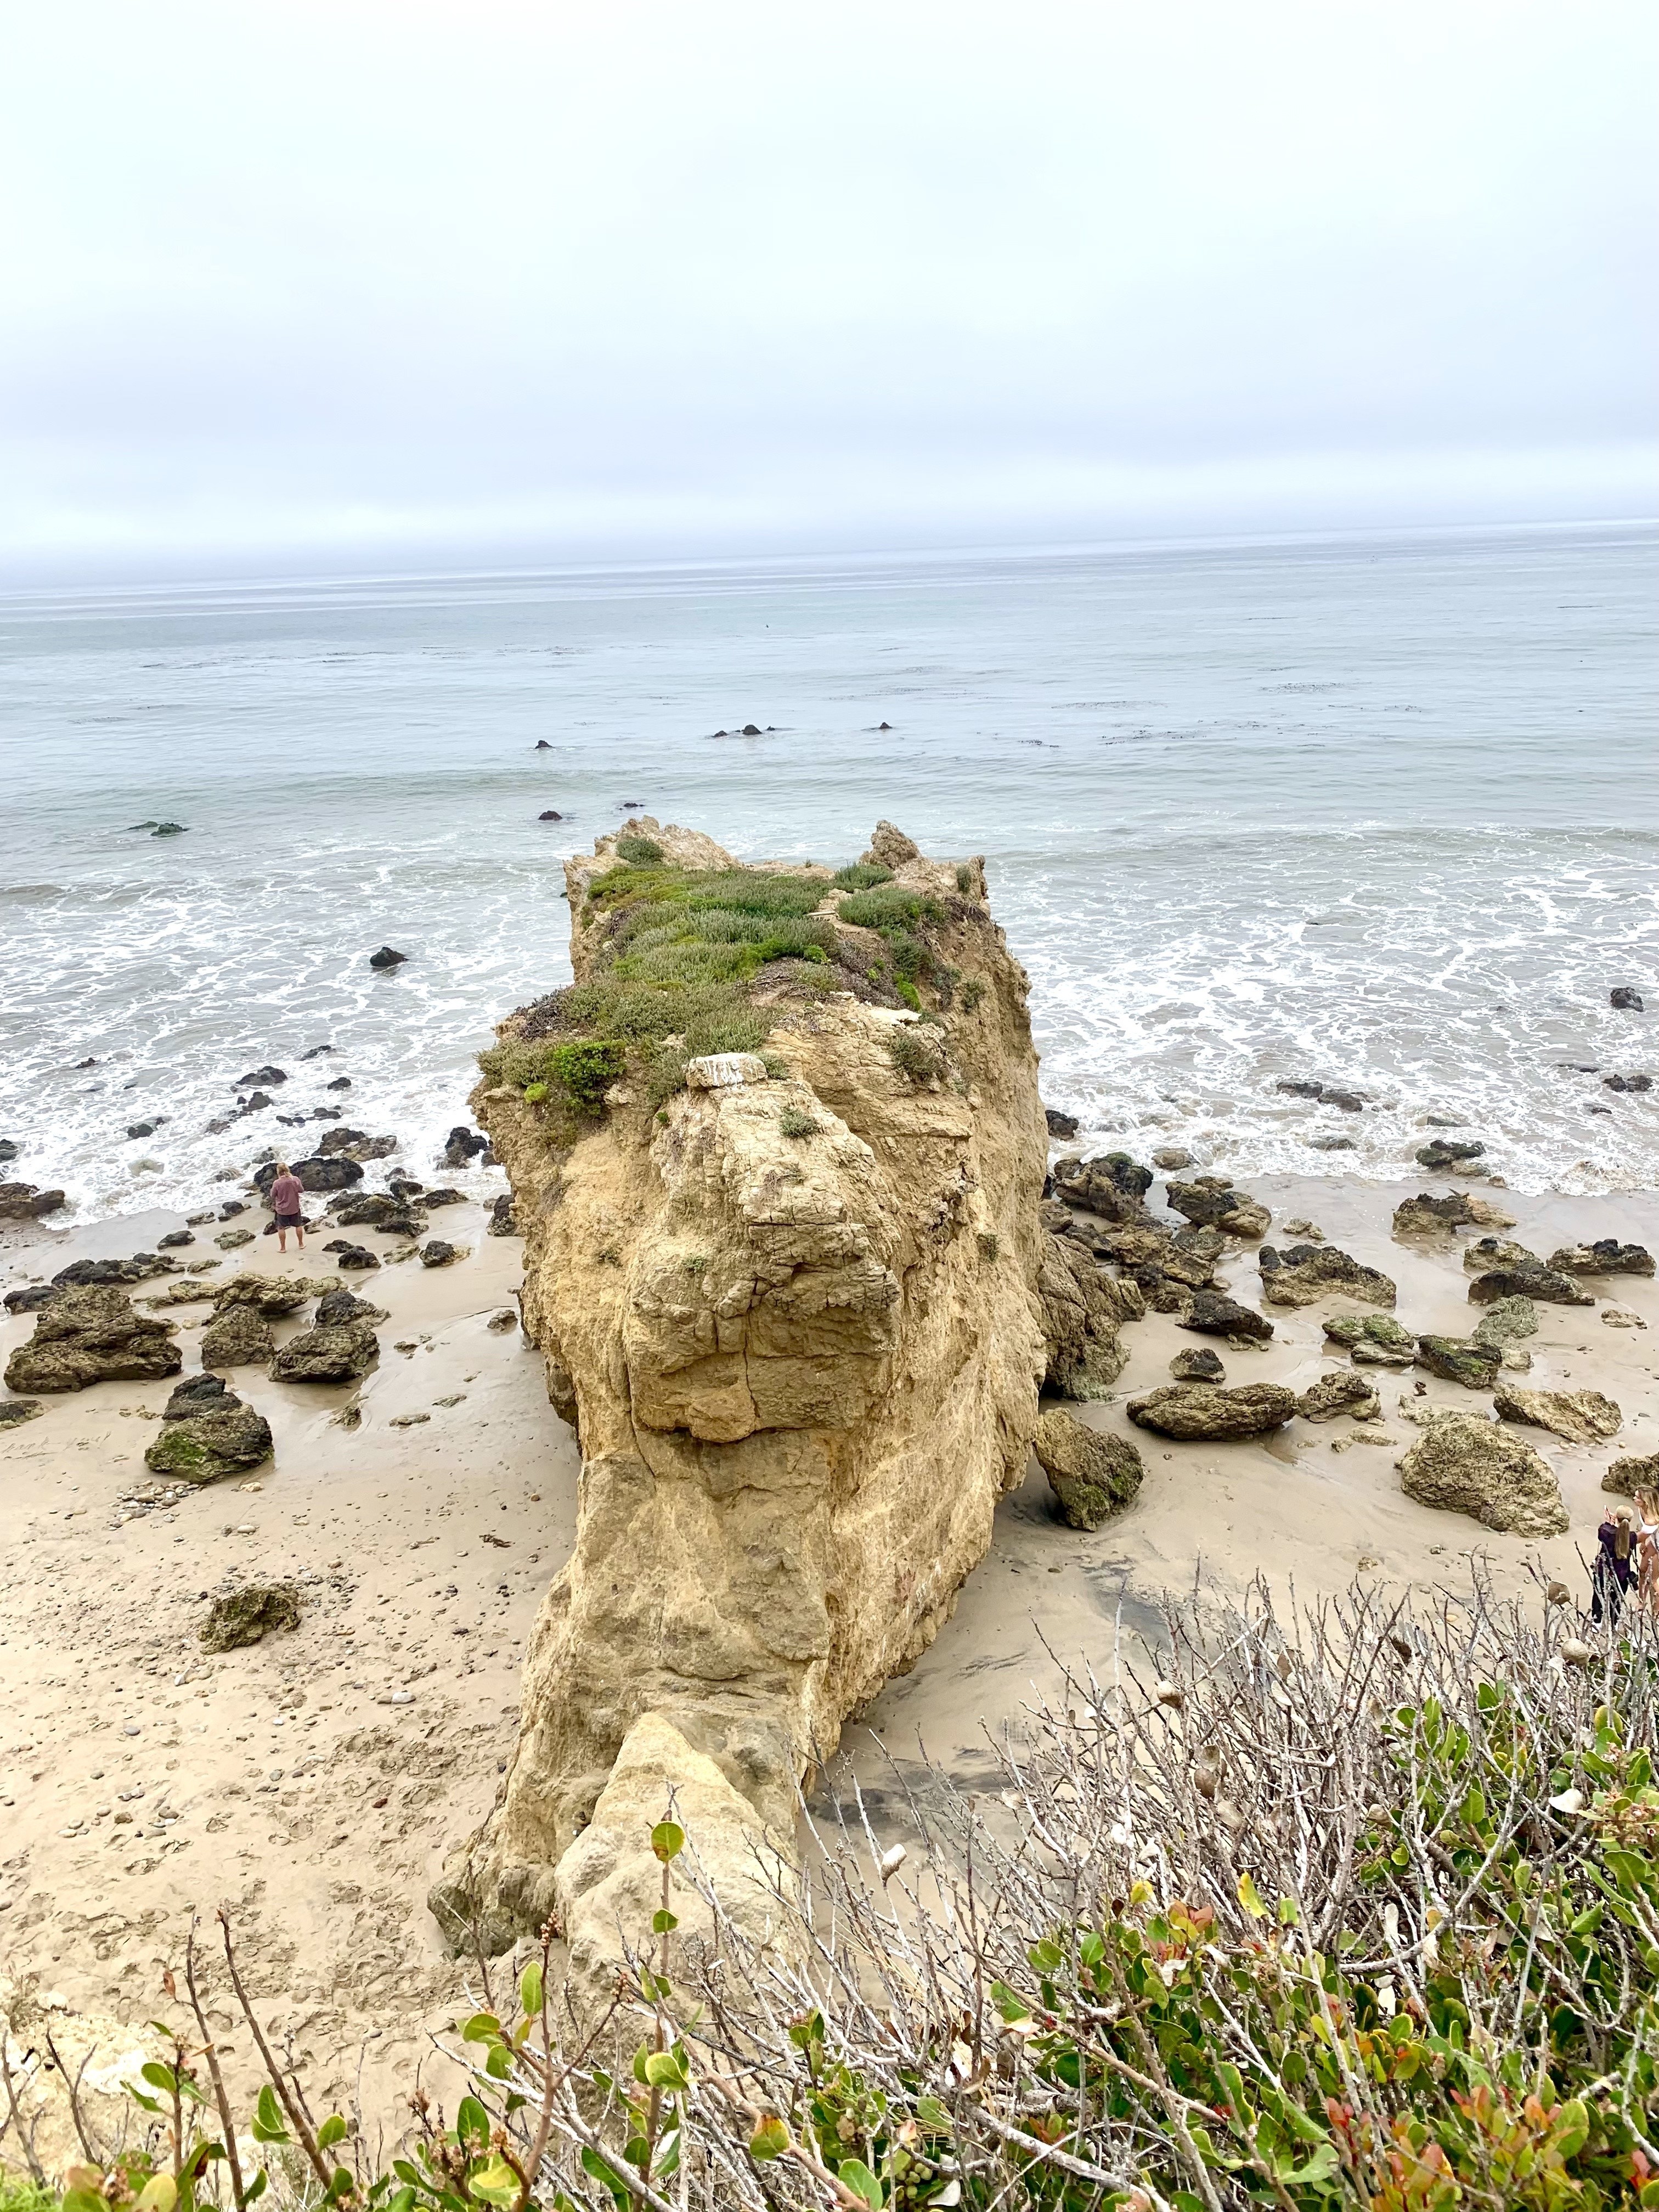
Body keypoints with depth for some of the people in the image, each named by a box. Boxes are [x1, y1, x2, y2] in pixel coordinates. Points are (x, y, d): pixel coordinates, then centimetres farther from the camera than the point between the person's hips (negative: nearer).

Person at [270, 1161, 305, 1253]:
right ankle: (301, 1244, 33)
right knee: (298, 1226, 21)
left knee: (281, 1228, 15)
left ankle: (283, 1248, 23)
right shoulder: (296, 1179, -15)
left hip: (282, 1209, -2)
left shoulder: (277, 1183, -20)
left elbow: (273, 1195, -7)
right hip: (295, 1208, 2)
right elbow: (301, 1191, 0)